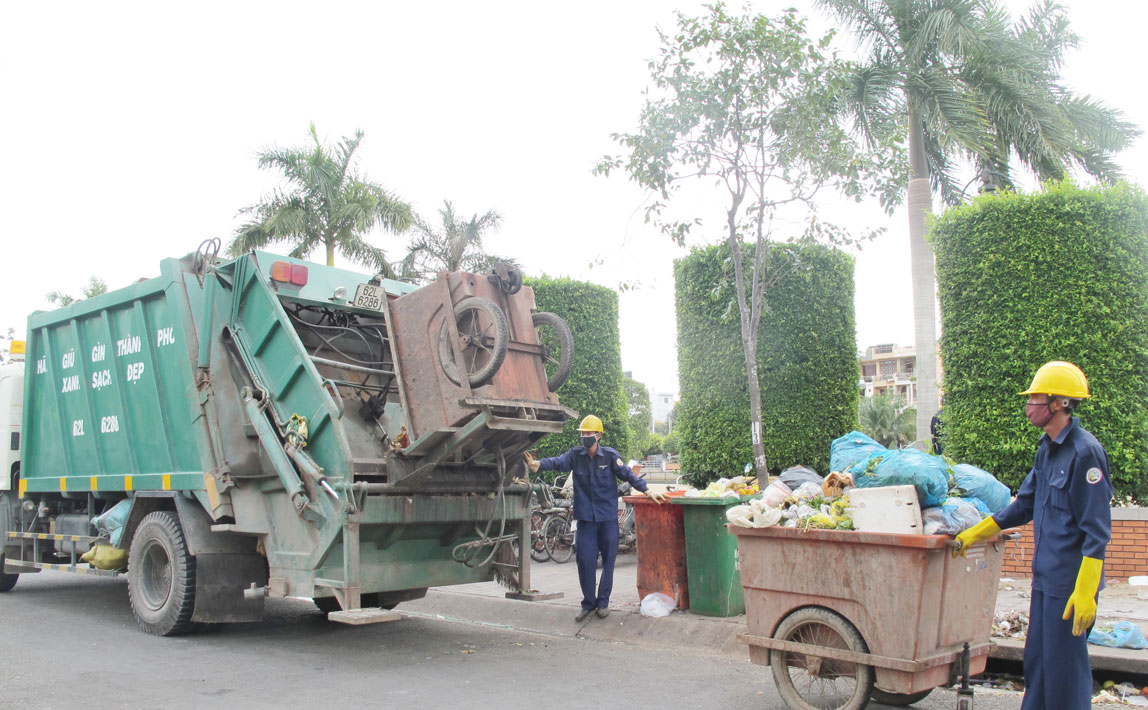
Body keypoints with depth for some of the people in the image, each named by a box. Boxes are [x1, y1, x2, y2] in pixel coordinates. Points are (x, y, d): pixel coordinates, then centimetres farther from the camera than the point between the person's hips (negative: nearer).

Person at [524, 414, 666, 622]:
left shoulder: (610, 455, -3)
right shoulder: (575, 455, 0)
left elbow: (628, 475, -7)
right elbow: (557, 462, -16)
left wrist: (647, 491, -17)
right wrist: (537, 464, -36)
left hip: (608, 517, -1)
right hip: (585, 517, 1)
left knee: (608, 560, 6)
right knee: (585, 560, 2)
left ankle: (603, 602, 20)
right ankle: (588, 602, 17)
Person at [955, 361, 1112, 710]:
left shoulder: (1085, 451, -17)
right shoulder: (1047, 449, 10)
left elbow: (1097, 530, -19)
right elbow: (1024, 505, 20)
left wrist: (1085, 591, -21)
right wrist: (974, 533, 20)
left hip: (1071, 581, -9)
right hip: (1045, 577, 9)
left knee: (1064, 666, 1)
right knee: (1036, 661, 16)